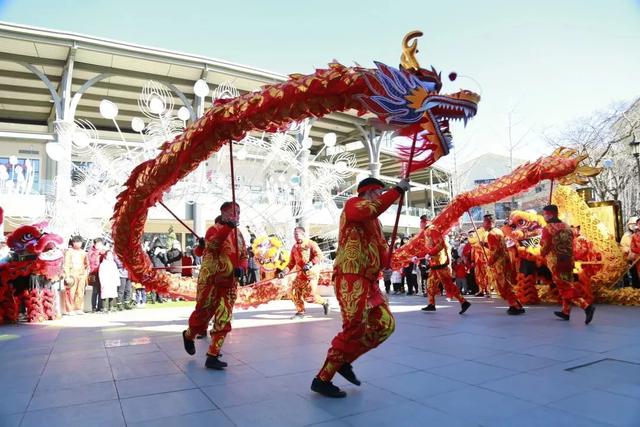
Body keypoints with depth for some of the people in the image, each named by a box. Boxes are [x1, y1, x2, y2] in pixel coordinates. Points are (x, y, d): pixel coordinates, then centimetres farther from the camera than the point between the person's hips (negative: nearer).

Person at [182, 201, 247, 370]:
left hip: (229, 283, 5)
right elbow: (211, 245, -29)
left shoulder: (239, 234, 11)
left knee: (223, 321, 0)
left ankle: (212, 357, 8)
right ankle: (189, 335, 40)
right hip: (210, 280, -5)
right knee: (203, 313, 8)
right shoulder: (214, 229, -8)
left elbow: (243, 256, 13)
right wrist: (227, 228, -42)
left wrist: (241, 268, -8)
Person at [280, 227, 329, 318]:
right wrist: (285, 271, 4)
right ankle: (300, 312, 15)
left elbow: (319, 255, -14)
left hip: (311, 273, -7)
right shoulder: (294, 247, 15)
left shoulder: (310, 244, -5)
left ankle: (324, 302, 15)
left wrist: (311, 263, -26)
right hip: (300, 274, 7)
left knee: (310, 295, -12)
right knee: (294, 292, -1)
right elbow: (292, 263, 18)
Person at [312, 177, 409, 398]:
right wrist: (398, 189, -20)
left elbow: (379, 246, 21)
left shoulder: (374, 220, 25)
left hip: (368, 281, 10)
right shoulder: (353, 204, -3)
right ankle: (322, 379, -1)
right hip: (351, 279, -10)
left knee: (385, 324, 7)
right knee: (354, 328, -13)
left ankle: (344, 362, 17)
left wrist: (386, 265, 3)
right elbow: (373, 209, -26)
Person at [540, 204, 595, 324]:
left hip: (555, 262, -8)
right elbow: (571, 245, 13)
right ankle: (565, 312, 28)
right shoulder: (567, 227, 11)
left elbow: (544, 248, -12)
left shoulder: (548, 228, -12)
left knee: (567, 288, -5)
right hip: (568, 261, 8)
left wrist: (543, 254, 8)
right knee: (566, 285, 18)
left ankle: (586, 306, -21)